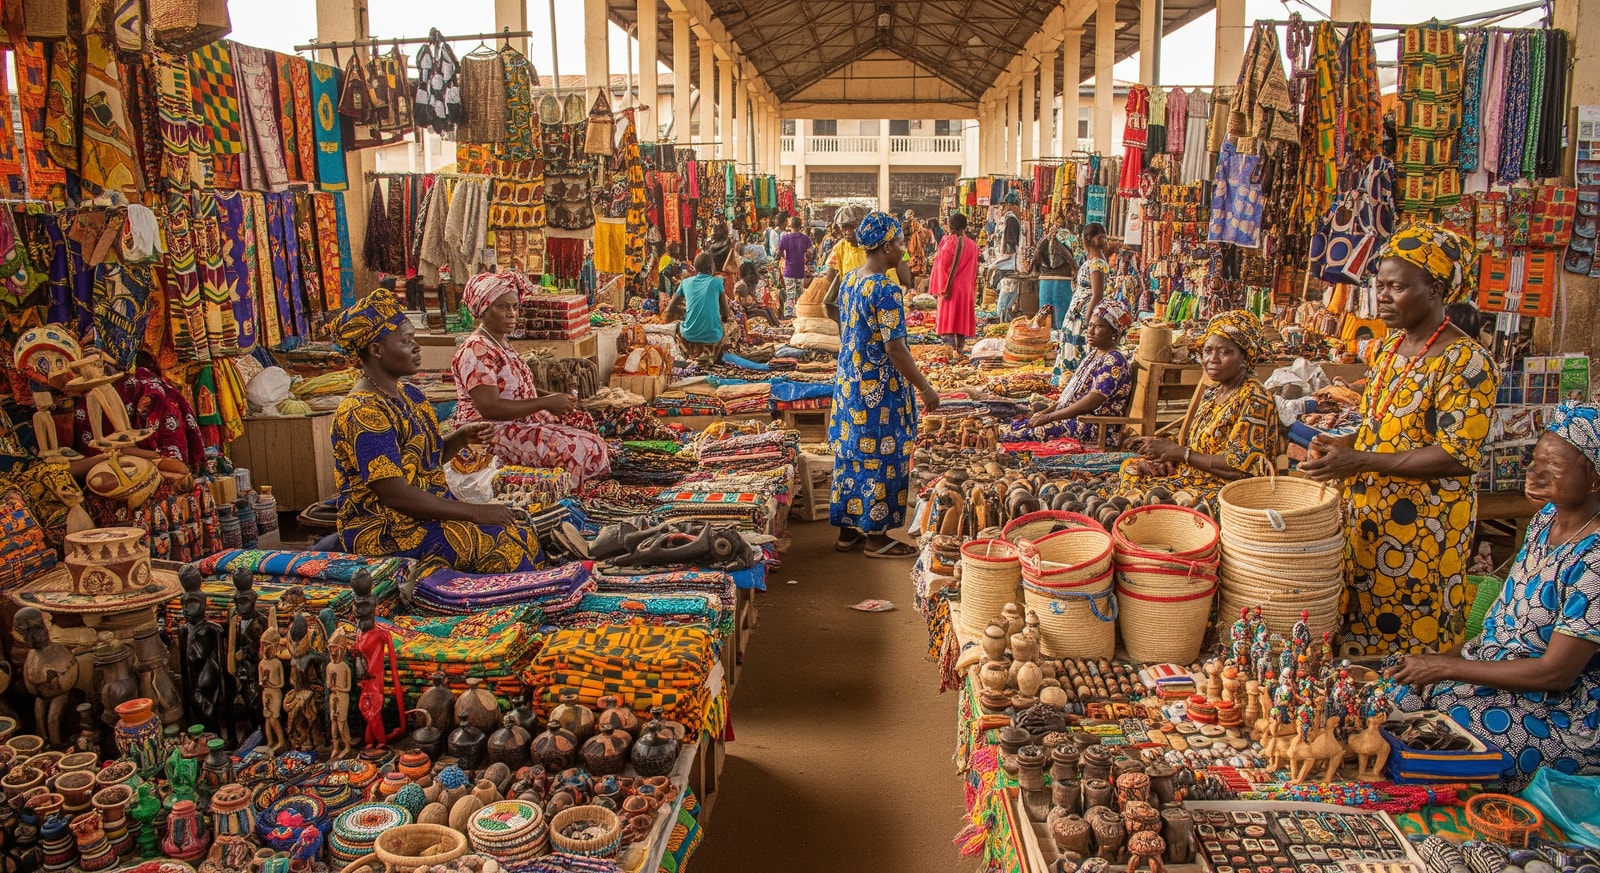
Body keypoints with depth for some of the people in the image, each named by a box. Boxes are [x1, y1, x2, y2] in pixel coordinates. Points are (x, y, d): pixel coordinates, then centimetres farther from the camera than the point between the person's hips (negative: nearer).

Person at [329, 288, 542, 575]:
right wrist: (475, 511, -23)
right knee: (507, 548, -22)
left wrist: (462, 437, 1)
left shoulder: (410, 395, 10)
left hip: (425, 514, 9)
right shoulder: (363, 411, -19)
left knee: (523, 538, -10)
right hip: (382, 530, -9)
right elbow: (395, 494, -25)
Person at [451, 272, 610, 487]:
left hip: (523, 424, 11)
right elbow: (490, 408, -26)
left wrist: (551, 398, 2)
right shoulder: (476, 350, -18)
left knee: (592, 443, -2)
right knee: (577, 449, -25)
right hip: (491, 435, -11)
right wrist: (545, 403, -22)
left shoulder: (503, 343, 15)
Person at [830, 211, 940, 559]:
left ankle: (847, 529, 24)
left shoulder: (850, 281, 6)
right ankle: (877, 537, 11)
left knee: (851, 455, 15)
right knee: (883, 458, 2)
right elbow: (895, 348, -23)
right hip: (880, 389, -9)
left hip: (849, 384, 9)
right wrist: (925, 388, -15)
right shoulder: (886, 290, -21)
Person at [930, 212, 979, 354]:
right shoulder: (972, 246, 2)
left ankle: (950, 348, -13)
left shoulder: (948, 243, -9)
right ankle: (959, 349, 13)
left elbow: (941, 267, -10)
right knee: (962, 320, 11)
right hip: (966, 288, 4)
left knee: (947, 318, -1)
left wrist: (941, 288, -3)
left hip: (950, 288, -4)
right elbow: (974, 271, 8)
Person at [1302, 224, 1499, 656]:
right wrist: (1342, 445, -1)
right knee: (1358, 627, 15)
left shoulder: (1466, 361, -16)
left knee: (1407, 644, 4)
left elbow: (1456, 457, -21)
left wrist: (1360, 462, -24)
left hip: (1422, 530, -7)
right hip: (1366, 515, 7)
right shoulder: (1388, 348, 9)